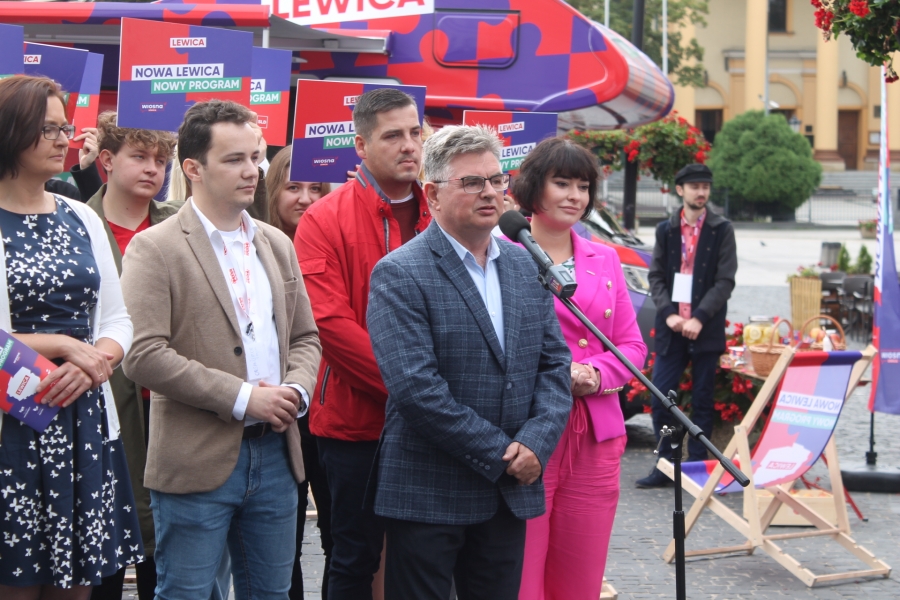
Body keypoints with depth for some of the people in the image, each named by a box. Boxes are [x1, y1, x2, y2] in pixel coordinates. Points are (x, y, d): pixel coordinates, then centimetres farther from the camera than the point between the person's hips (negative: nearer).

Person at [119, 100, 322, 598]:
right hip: (198, 461, -6)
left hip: (275, 452, 6)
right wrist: (241, 398, -17)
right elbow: (144, 356, -16)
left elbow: (304, 337, 18)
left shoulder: (277, 245, 14)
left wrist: (295, 391, -4)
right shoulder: (154, 249, -7)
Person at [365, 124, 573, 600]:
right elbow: (415, 386, -18)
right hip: (428, 497, -5)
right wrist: (502, 454, -14)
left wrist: (535, 443, -9)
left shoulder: (525, 266, 10)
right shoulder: (399, 275, -10)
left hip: (511, 489, 6)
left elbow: (554, 363, 9)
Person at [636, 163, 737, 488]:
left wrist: (699, 318, -13)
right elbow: (656, 276, 8)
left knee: (702, 400, 3)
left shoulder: (722, 230, 3)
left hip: (706, 328, -2)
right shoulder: (666, 230, 10)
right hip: (671, 327, 2)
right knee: (660, 397, -3)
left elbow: (725, 281, -3)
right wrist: (669, 314, -8)